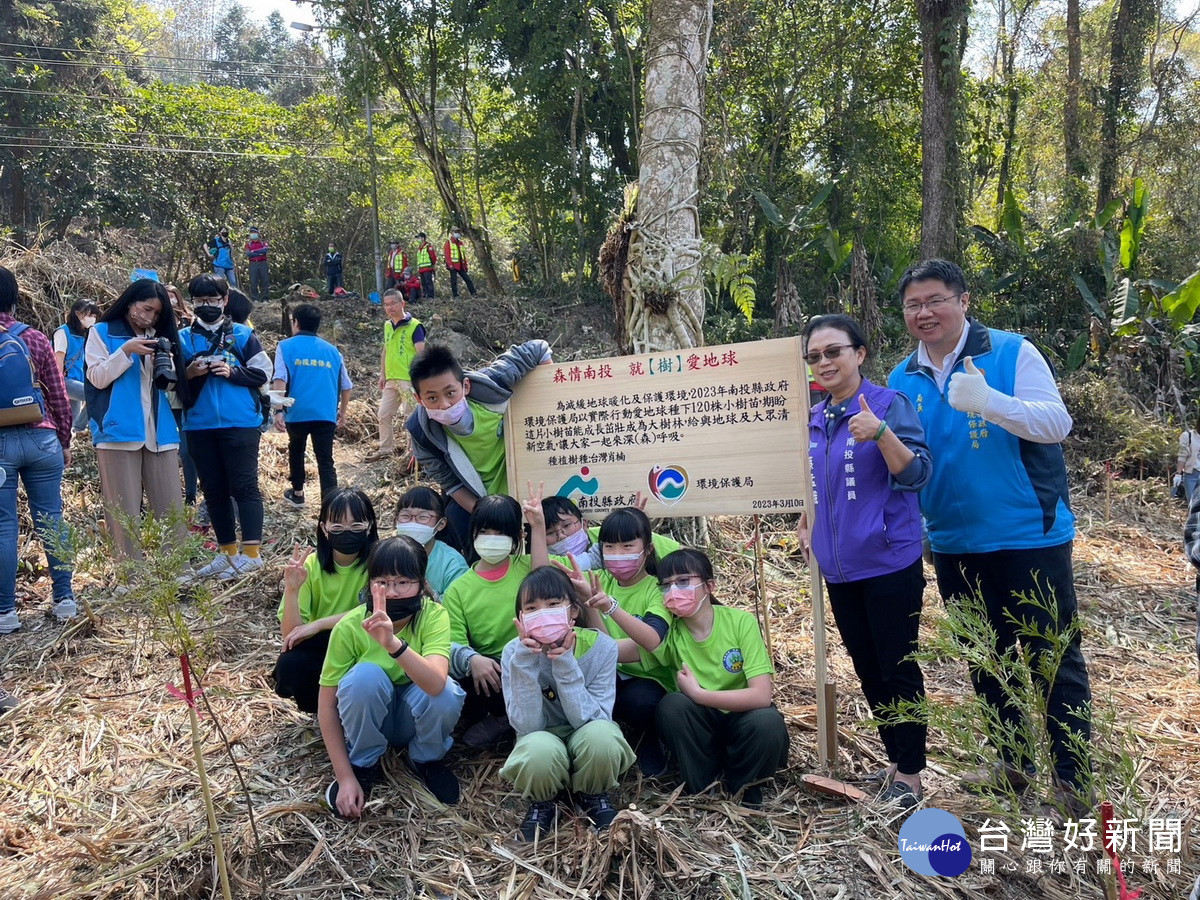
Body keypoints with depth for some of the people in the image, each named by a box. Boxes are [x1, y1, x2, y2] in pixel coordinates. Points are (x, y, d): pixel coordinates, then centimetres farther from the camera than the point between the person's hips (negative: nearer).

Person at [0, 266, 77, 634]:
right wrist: (64, 441, 14)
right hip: (41, 439, 2)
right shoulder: (35, 339, 1)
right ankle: (64, 599, 13)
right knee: (51, 520, 8)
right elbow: (59, 397, 3)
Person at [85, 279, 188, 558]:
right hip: (119, 432, -4)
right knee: (125, 511, -4)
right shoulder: (102, 332, 7)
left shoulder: (158, 337, 19)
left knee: (170, 509, 2)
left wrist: (167, 366, -2)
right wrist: (126, 351, -13)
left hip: (159, 433, 4)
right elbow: (97, 378, -2)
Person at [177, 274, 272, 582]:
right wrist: (188, 373, -9)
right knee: (213, 490, 10)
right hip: (199, 426, 4)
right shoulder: (183, 338, 9)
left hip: (240, 423, -4)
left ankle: (251, 553, -1)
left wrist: (232, 372, -13)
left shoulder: (242, 334, 3)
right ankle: (228, 552, 20)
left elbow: (263, 372, 0)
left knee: (244, 486, -4)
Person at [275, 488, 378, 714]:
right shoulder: (310, 566, -9)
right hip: (319, 648, 2)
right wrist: (292, 589, -29)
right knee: (289, 665, -29)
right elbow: (291, 635, -13)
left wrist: (319, 624, -27)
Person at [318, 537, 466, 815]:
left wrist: (393, 643, -57)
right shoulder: (350, 626, -23)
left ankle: (427, 759, 1)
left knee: (448, 692, -32)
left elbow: (436, 684, -41)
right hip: (367, 716, 0)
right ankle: (363, 765, -5)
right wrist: (345, 777, -20)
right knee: (365, 675, -32)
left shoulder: (434, 615, -24)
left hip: (415, 715, 0)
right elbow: (327, 704, -16)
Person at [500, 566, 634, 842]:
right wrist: (525, 662, -33)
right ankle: (542, 805, 0)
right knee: (539, 750, -36)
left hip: (586, 739, 1)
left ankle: (594, 798, -1)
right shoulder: (515, 651, -18)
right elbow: (527, 726, -22)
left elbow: (589, 719, -22)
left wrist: (565, 664, -34)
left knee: (600, 735, -35)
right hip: (544, 737, 0)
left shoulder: (601, 646, -20)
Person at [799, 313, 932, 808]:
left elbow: (916, 475, -19)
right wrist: (808, 520, 9)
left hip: (888, 560, -7)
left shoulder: (889, 404, -10)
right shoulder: (815, 419, 9)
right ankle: (895, 760, 31)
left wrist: (880, 432, -32)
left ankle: (909, 775, 18)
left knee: (898, 668, 3)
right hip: (839, 564, 7)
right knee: (866, 669, 15)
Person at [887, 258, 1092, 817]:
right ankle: (1014, 763, 35)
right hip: (954, 545, 6)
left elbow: (1057, 422, -18)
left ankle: (1074, 784, 15)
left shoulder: (1011, 352, -8)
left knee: (1053, 660, 2)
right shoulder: (902, 379, 6)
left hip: (1029, 537, -5)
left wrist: (989, 402, -32)